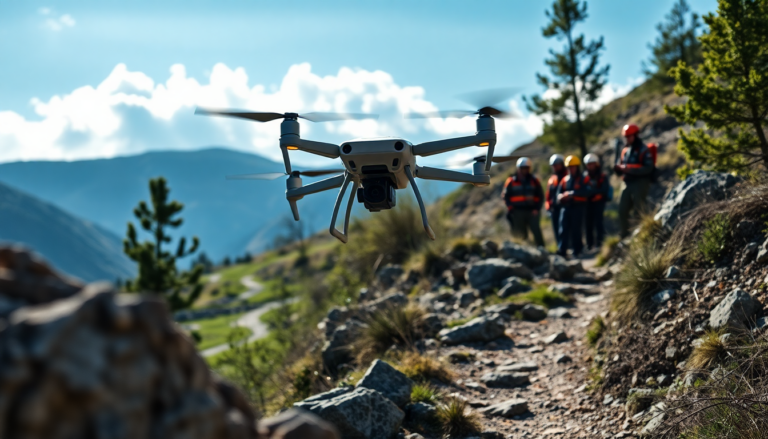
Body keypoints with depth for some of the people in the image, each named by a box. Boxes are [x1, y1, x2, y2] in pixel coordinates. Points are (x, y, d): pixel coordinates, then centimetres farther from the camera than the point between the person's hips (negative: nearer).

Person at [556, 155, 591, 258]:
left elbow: (586, 192, -15)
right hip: (565, 207, 4)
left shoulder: (582, 179, 0)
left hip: (577, 207, -4)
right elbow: (559, 192, 13)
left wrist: (572, 193, -21)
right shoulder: (565, 179, 16)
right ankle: (562, 250, -5)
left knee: (575, 229, -1)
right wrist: (561, 196, -11)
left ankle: (577, 250, 9)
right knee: (563, 229, -2)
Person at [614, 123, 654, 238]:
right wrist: (618, 168, -6)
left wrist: (630, 169, -23)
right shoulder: (625, 150, 17)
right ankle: (624, 235, 8)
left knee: (639, 211, -8)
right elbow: (619, 165, 20)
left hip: (640, 183, -7)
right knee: (622, 210, 3)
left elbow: (648, 168, -15)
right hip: (627, 183, 7)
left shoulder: (643, 150, -6)